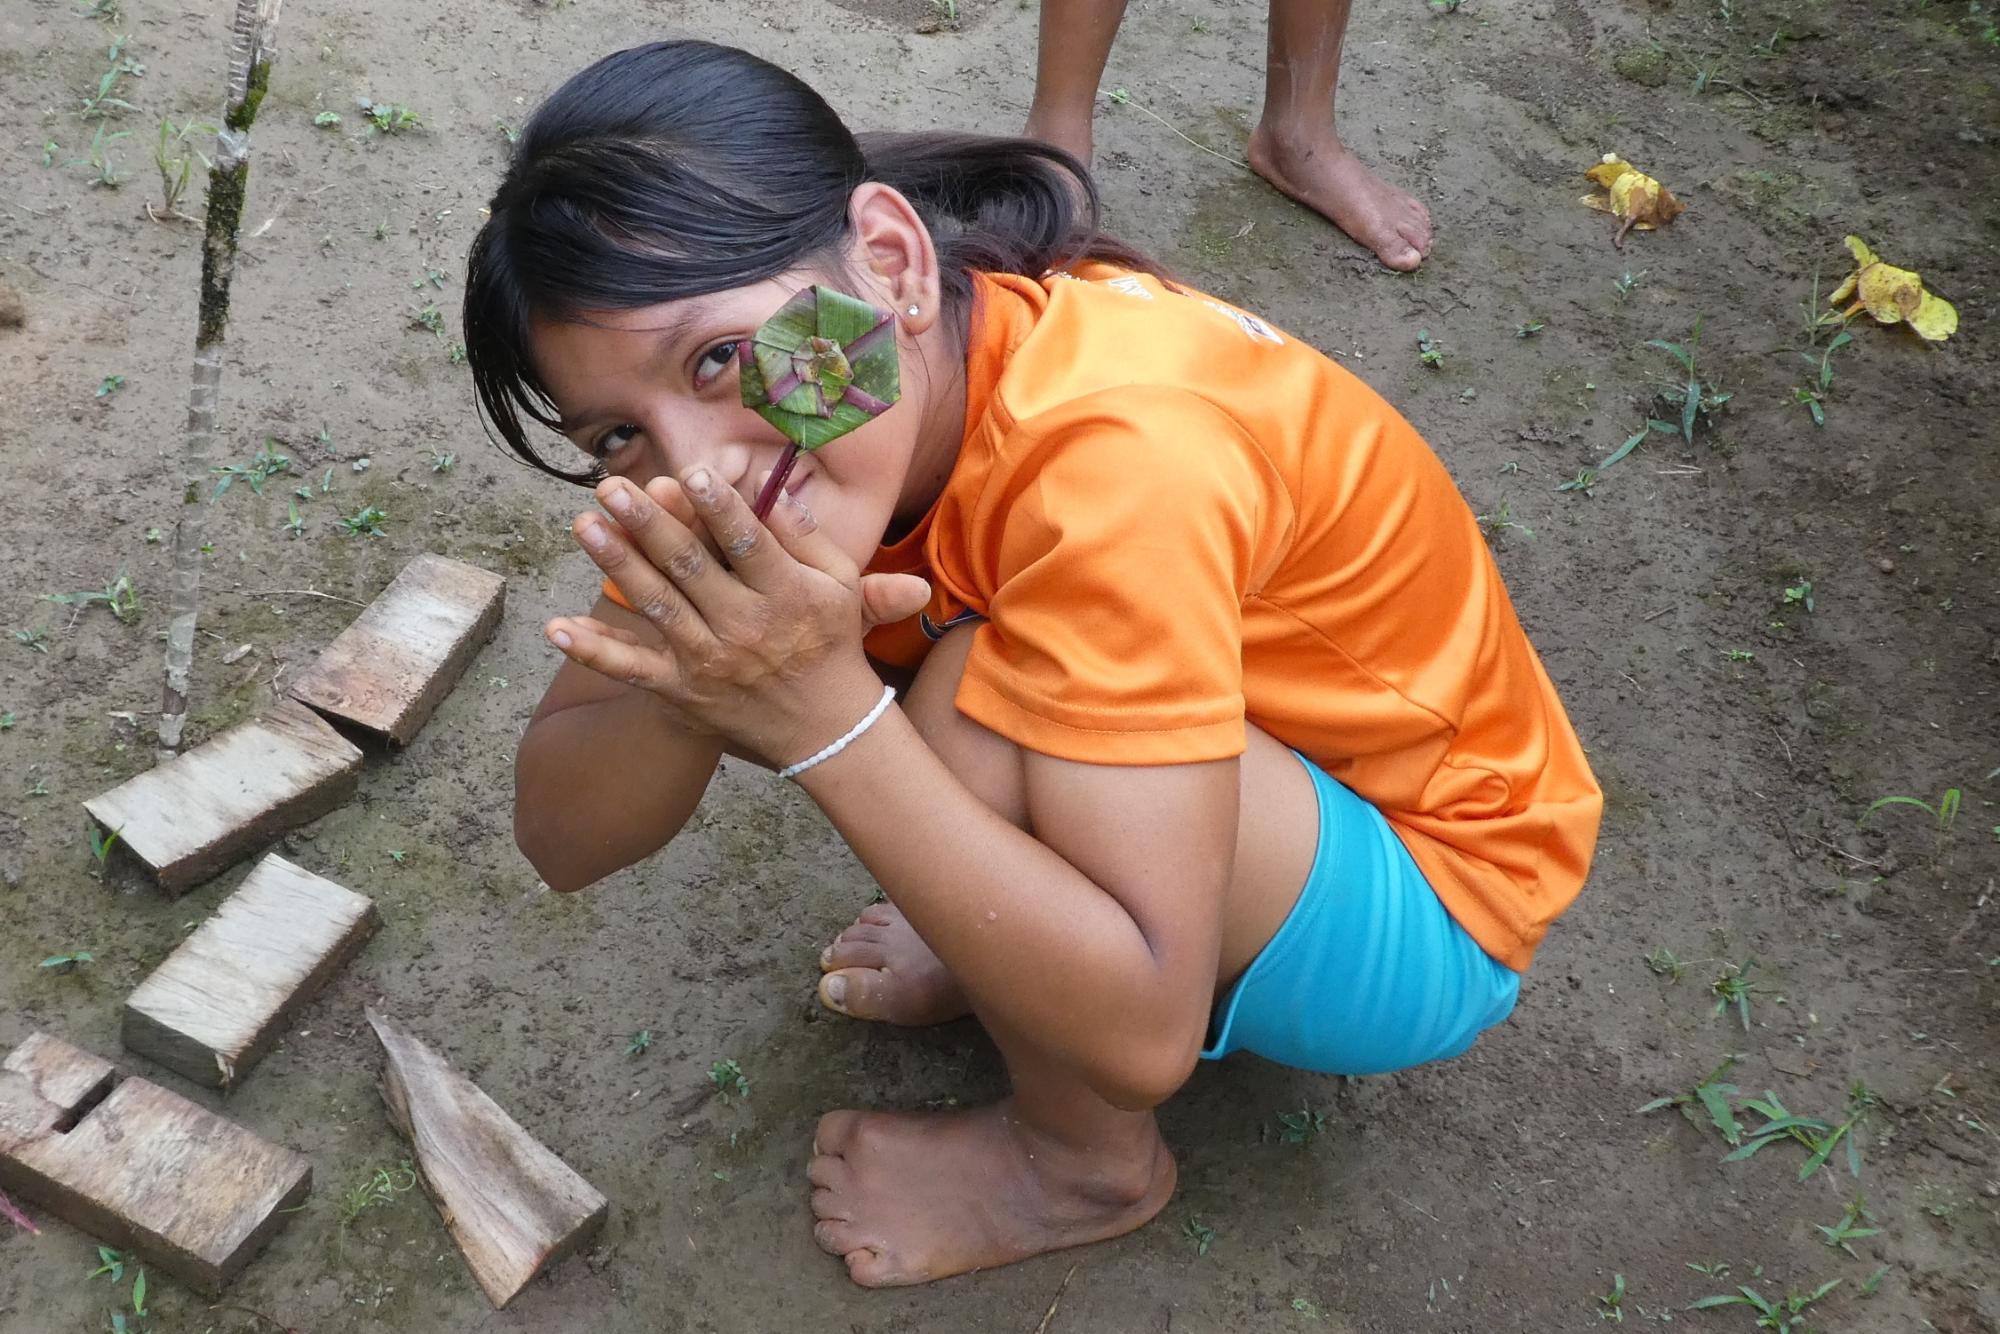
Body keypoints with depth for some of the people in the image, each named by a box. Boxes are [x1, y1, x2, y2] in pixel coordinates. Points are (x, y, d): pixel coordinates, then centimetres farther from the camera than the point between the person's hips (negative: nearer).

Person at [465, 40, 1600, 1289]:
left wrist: (825, 718, -40)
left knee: (980, 709, -31)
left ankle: (1091, 1166, -2)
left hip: (1427, 897, -5)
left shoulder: (1115, 456, -36)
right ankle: (1018, 944, 12)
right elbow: (562, 838, -13)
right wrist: (702, 689, -34)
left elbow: (1146, 1033, -37)